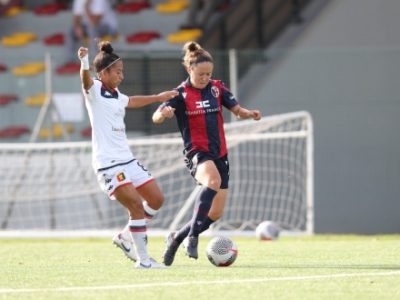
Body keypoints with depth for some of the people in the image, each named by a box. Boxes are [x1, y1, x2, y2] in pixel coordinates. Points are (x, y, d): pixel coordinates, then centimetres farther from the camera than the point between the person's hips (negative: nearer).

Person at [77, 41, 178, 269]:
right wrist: (84, 61, -51)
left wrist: (159, 98, 50)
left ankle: (125, 237, 25)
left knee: (156, 199, 9)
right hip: (108, 163, -9)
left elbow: (132, 101, 39)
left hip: (127, 159, 9)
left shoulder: (116, 95, 17)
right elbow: (86, 79, -29)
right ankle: (143, 260, -9)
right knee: (136, 206, -16)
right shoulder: (94, 90, -6)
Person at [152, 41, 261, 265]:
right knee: (213, 180, -38)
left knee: (216, 213, 3)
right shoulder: (181, 93, -7)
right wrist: (164, 113, -40)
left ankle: (177, 237, 25)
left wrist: (249, 113, -19)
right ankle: (193, 236, -36)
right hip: (197, 152, -6)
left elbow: (237, 110, 4)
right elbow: (156, 118, -16)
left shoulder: (217, 88, 6)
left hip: (220, 153, 6)